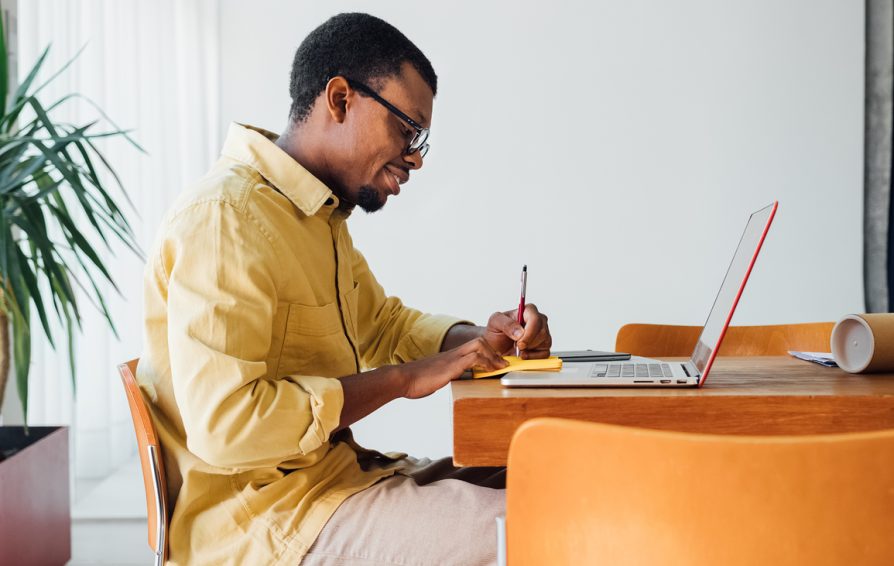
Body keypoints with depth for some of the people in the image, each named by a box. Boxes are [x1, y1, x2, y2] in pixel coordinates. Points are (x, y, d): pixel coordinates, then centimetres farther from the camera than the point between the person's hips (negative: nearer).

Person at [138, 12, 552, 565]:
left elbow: (381, 323, 25)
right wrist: (406, 378, -21)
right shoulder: (223, 219, -19)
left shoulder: (321, 216, 13)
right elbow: (225, 425, -28)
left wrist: (483, 338, 5)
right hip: (262, 518, -10)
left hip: (335, 470, 10)